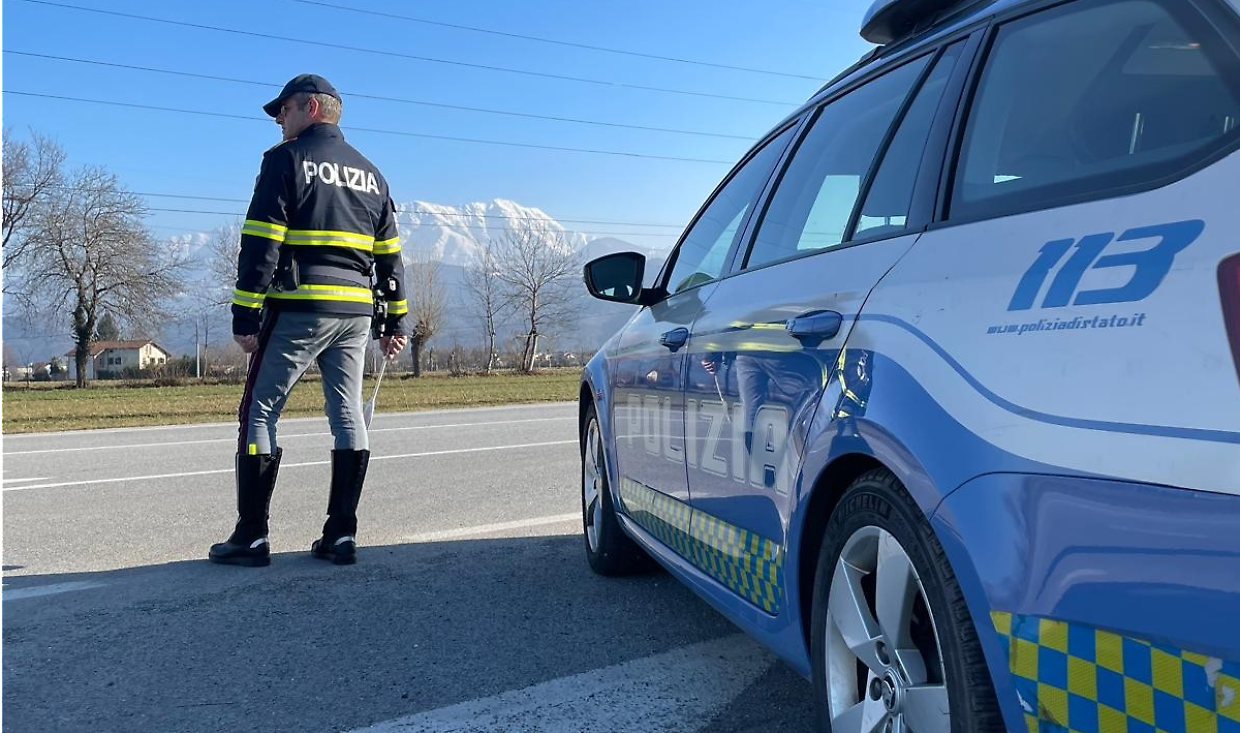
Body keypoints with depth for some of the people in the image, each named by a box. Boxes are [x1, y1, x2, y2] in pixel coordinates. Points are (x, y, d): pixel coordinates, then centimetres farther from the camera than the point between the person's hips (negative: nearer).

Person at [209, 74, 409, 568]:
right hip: (356, 314, 6)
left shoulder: (287, 159, -1)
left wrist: (244, 317, -10)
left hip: (298, 310, -6)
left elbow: (260, 244, -10)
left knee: (259, 414, 1)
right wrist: (395, 322, 18)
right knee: (348, 416, 7)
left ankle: (252, 536, 3)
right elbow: (390, 254, 16)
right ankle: (341, 535, 9)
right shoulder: (370, 173, 18)